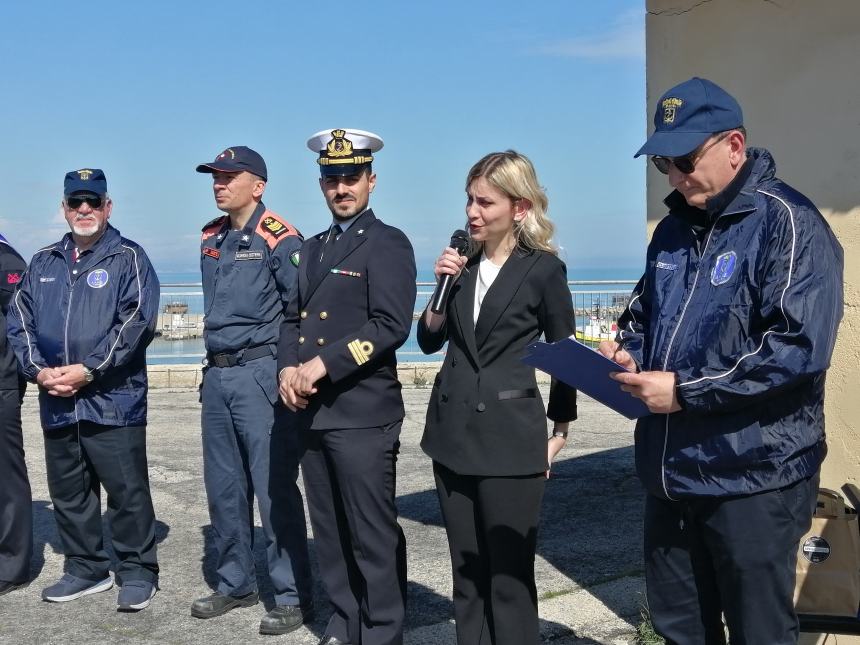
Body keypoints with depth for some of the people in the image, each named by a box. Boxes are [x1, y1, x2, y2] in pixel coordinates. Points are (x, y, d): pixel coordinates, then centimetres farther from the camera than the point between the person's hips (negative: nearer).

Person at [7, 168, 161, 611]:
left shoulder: (128, 258, 0)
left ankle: (137, 572, 10)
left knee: (127, 491, -2)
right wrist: (38, 371, -5)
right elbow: (20, 322, 12)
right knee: (68, 492, 13)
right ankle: (85, 569, 27)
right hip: (56, 404, 6)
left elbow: (136, 321, -11)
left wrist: (87, 370, -16)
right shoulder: (42, 263, 16)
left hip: (113, 400, -5)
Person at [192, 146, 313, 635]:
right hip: (217, 375, 8)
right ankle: (236, 584, 28)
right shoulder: (212, 239, 14)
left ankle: (294, 597, 7)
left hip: (260, 374, -8)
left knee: (274, 488, -4)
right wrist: (214, 364, 19)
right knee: (224, 488, 14)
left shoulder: (279, 238, -10)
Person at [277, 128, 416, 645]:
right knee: (330, 532, 14)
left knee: (373, 534, 0)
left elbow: (391, 326, -15)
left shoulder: (387, 243, -4)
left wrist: (322, 364, -17)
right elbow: (294, 317, 18)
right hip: (313, 413, 7)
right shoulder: (314, 248, 19)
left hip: (363, 413, -7)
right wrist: (289, 367, -2)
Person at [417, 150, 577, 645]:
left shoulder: (543, 268, -6)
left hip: (511, 438, -5)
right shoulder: (462, 262, 7)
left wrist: (559, 432, 3)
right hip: (454, 433, 5)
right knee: (467, 571, 13)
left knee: (509, 576, 2)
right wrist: (443, 286, -5)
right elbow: (430, 341, 9)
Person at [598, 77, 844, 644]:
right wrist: (626, 350, 2)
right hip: (671, 472, 8)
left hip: (752, 478, -7)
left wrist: (686, 389, -22)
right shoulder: (674, 227, 12)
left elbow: (800, 346, -23)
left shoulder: (788, 222, -12)